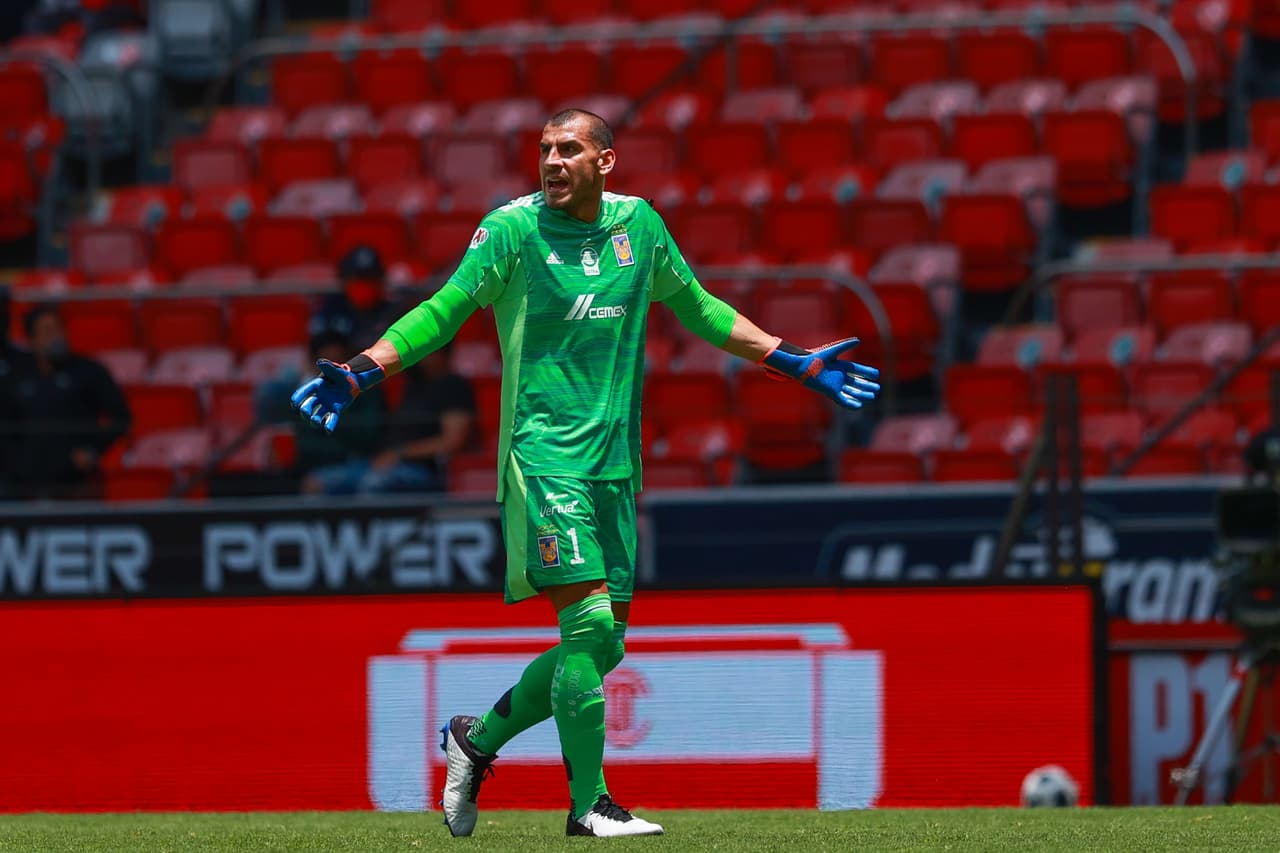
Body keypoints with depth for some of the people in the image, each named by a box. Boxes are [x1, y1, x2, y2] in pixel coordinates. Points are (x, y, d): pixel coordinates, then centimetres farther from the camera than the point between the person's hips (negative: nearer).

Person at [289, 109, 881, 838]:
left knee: (605, 642, 4)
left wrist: (799, 364, 24)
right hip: (545, 455, -6)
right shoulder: (513, 229, -5)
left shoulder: (639, 224, 9)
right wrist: (362, 372, -17)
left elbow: (696, 307, 22)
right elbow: (444, 312, -4)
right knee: (589, 621, -16)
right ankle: (589, 803, -8)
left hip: (615, 464, 6)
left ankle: (479, 738, 24)